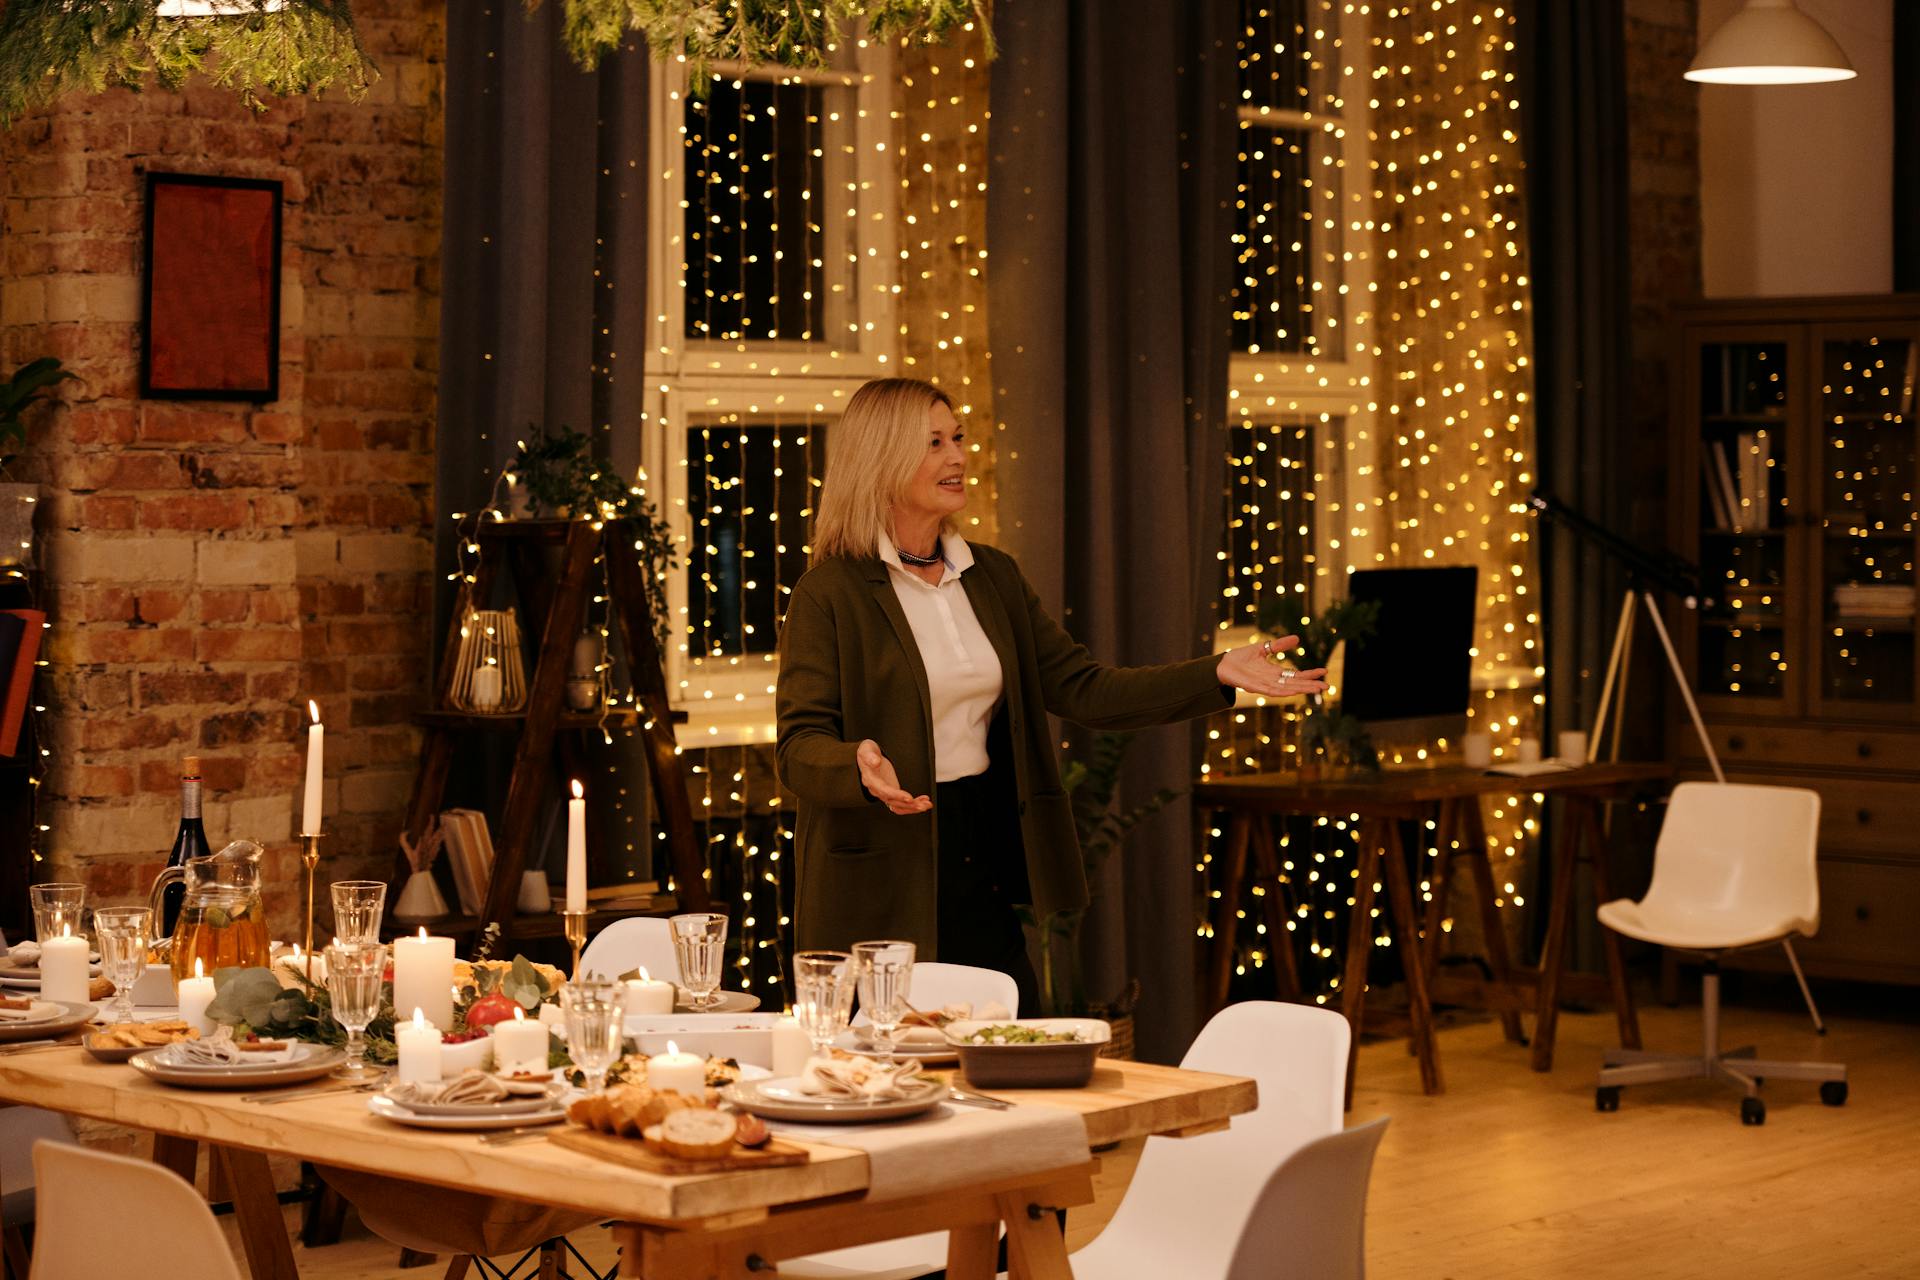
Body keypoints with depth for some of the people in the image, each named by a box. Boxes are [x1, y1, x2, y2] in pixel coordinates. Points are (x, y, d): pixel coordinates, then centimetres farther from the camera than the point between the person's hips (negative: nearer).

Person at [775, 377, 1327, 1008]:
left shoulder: (993, 576, 11)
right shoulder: (830, 592, -8)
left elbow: (1079, 686, 7)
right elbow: (799, 744, -13)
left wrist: (1217, 674, -2)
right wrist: (862, 768, -36)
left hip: (986, 857, 6)